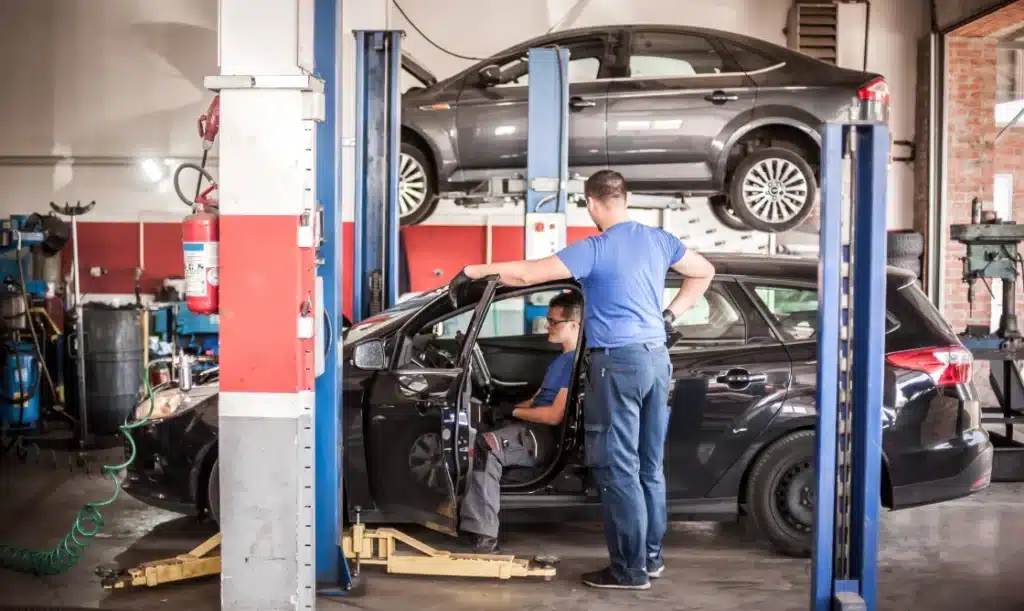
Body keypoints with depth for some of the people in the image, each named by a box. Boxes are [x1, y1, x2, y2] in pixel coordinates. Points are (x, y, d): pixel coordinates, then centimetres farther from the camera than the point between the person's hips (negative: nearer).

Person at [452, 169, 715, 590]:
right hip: (657, 358, 8)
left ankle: (630, 569, 2)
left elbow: (527, 274, -16)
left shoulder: (595, 250, -12)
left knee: (618, 470, -2)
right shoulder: (659, 240, 10)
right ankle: (651, 556, 22)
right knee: (649, 465, 14)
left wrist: (474, 270, -4)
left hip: (618, 362, -7)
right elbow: (704, 272, 24)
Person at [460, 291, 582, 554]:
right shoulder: (561, 358, 22)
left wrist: (513, 412, -6)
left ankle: (484, 533, -34)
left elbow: (555, 415, -19)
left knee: (486, 445, -32)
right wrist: (503, 409, 7)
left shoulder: (576, 361, -12)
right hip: (532, 430, 11)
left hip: (547, 437, -11)